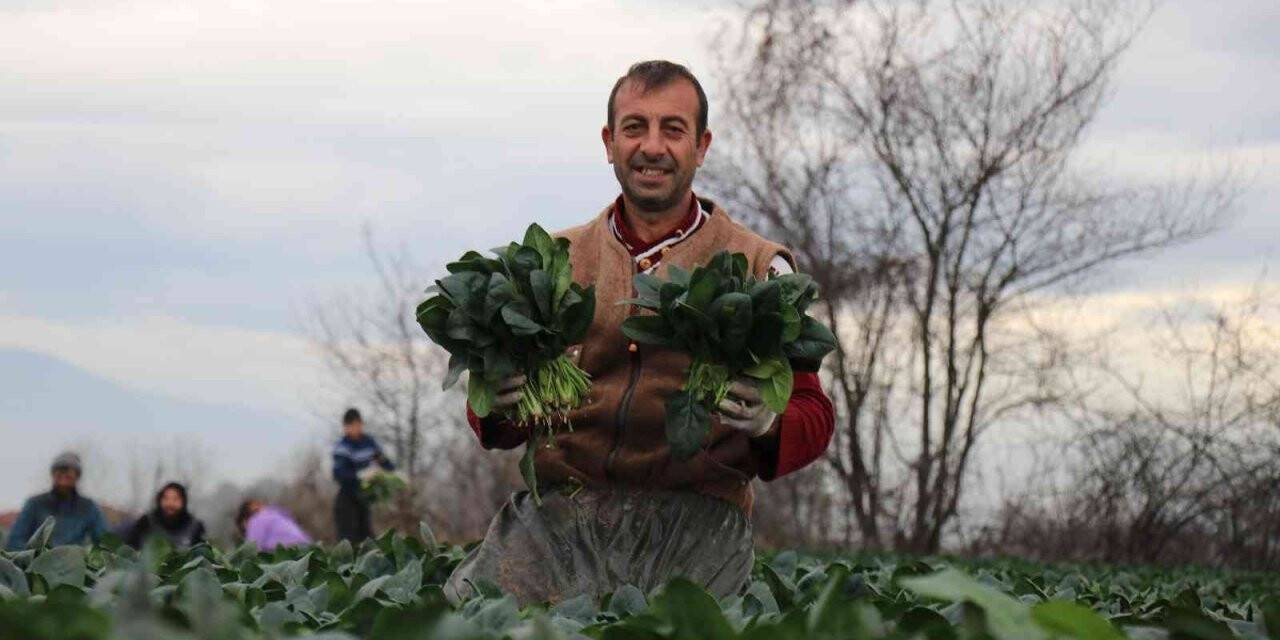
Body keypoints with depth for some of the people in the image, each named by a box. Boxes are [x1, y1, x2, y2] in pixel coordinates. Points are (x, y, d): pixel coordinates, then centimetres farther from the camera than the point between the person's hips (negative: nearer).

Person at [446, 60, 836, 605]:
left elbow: (814, 415, 10)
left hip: (696, 516, -1)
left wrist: (767, 424, -13)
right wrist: (498, 405, -4)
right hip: (561, 507, 1)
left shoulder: (758, 267, 12)